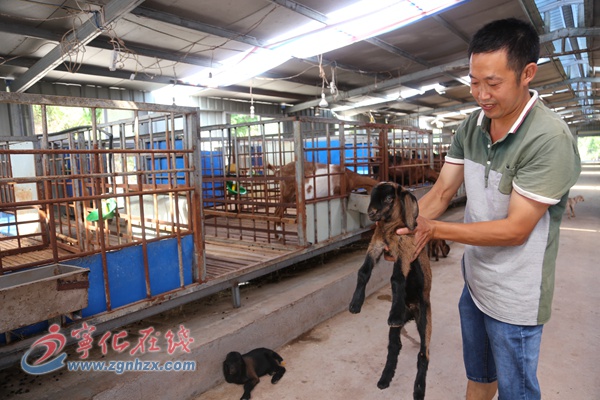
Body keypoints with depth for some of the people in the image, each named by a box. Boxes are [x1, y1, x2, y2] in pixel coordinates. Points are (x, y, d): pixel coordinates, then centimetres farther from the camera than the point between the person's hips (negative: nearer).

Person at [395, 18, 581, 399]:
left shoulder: (550, 139, -25)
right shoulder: (471, 127, -4)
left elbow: (515, 230, -25)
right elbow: (442, 192, -4)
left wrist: (433, 230, -27)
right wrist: (404, 226, -20)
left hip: (515, 297, -6)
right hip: (475, 281, 6)